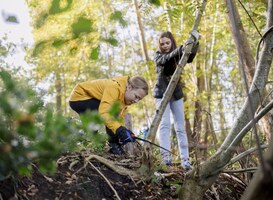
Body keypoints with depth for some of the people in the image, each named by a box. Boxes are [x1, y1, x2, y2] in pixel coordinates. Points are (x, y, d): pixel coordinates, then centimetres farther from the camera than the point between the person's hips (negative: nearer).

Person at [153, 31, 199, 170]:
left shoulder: (179, 56, 4)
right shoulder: (158, 56, -1)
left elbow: (190, 58, -18)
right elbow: (165, 59, -25)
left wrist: (195, 44, -37)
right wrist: (180, 49, -43)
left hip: (176, 94, 2)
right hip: (161, 93, -2)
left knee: (180, 127, -2)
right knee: (165, 123, -17)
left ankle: (185, 159, -4)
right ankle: (165, 155, -23)